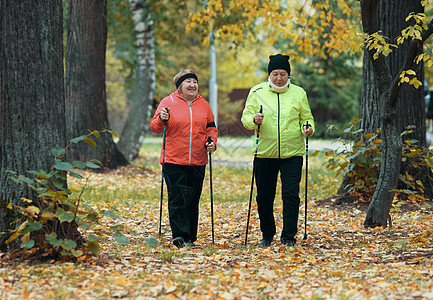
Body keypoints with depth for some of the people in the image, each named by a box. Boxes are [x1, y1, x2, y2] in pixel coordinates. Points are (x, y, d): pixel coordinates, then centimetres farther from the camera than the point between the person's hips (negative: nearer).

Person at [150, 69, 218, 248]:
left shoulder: (203, 104, 11)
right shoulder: (168, 102, 1)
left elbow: (211, 127, 19)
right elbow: (155, 128, 2)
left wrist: (212, 141, 0)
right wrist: (162, 120, -19)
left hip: (198, 161, 3)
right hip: (174, 160, -3)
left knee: (193, 200, 7)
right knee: (178, 198, -11)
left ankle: (190, 237, 15)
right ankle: (180, 235, -14)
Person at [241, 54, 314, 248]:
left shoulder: (298, 93, 7)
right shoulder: (257, 92, 5)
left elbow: (306, 118, 12)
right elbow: (246, 117, 4)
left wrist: (308, 127, -10)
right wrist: (254, 120, -18)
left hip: (292, 153, -1)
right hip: (264, 153, 1)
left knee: (291, 194, -10)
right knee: (264, 196, 7)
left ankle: (289, 236, -2)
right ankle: (267, 235, 25)